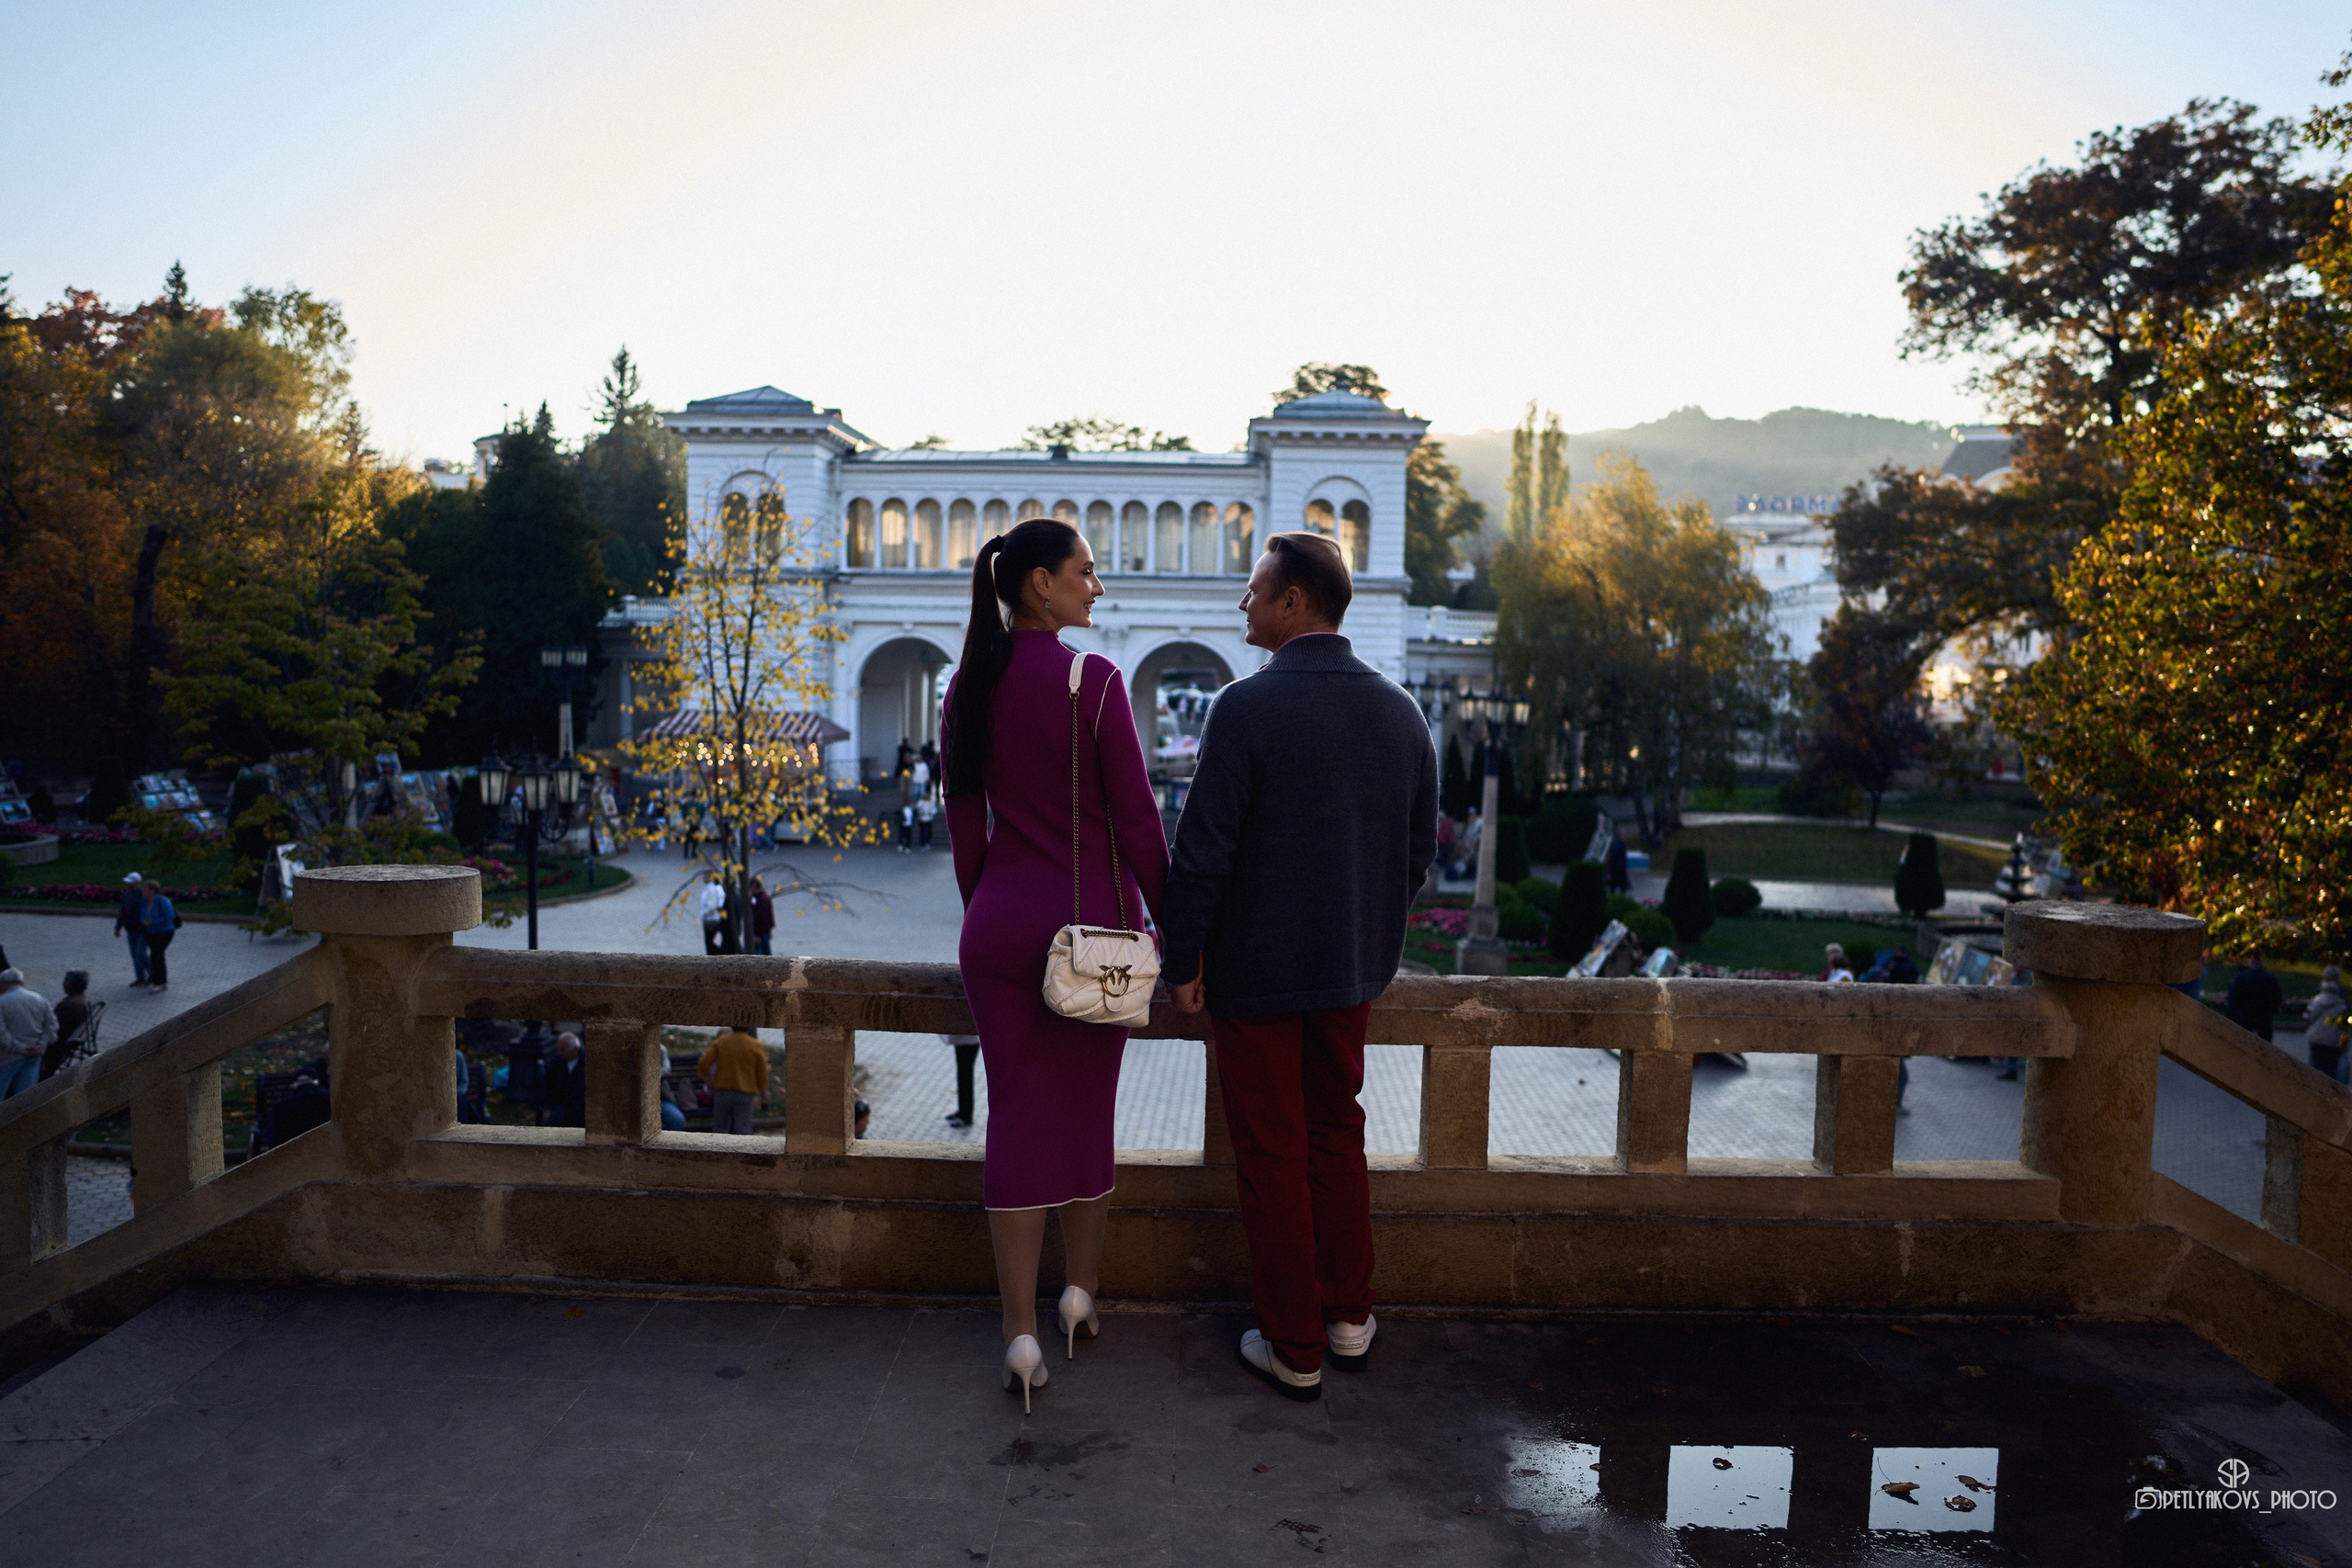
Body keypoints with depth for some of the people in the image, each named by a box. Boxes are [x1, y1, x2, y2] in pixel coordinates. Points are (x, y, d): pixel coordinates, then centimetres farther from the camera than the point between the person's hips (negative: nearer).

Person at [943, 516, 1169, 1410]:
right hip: (1093, 921, -3)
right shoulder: (1093, 681, -12)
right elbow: (1136, 819, -10)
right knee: (1087, 1116, 14)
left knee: (1017, 1121, 7)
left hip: (999, 923, 4)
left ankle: (1021, 1335, 10)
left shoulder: (970, 686, 4)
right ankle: (1082, 1296, 30)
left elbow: (965, 822, 9)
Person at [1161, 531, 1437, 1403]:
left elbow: (1202, 849, -18)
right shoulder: (1400, 711, 1)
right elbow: (1420, 849, 8)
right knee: (1337, 1135, 22)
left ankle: (1294, 1352, 21)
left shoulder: (1247, 708, -18)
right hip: (1354, 970, 6)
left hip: (1255, 971, -6)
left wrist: (1182, 961, -7)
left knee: (1273, 1156, 8)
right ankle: (1349, 1319, 33)